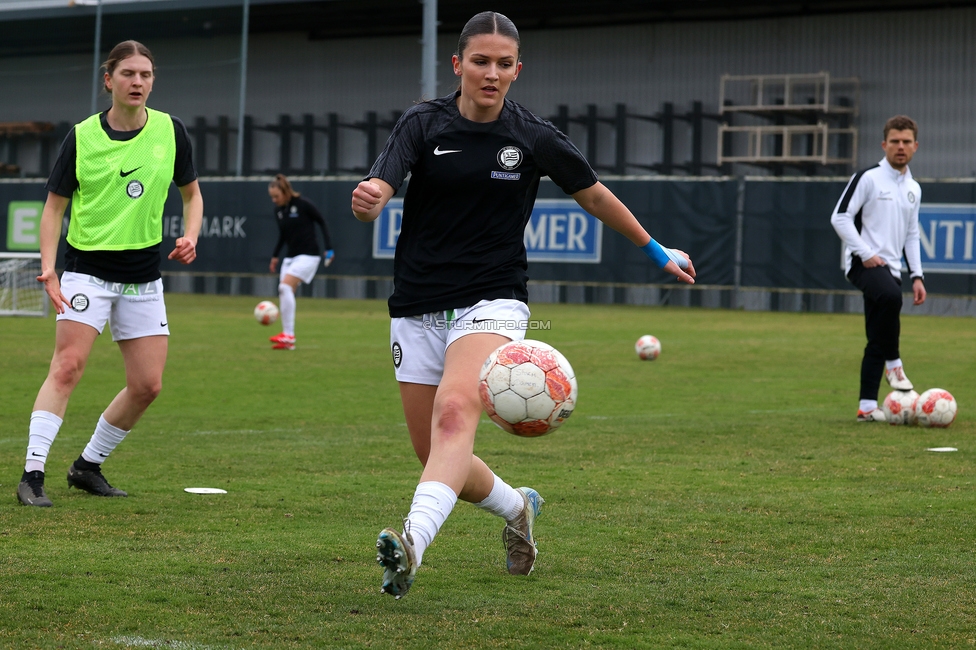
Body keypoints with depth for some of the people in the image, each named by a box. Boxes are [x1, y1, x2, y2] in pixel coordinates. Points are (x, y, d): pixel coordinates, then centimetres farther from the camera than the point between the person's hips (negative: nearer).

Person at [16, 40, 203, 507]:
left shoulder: (170, 131, 1)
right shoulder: (81, 137, -6)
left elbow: (191, 193, 13)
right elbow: (54, 206, -1)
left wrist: (190, 237, -6)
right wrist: (48, 268, -14)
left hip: (144, 277, 4)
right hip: (87, 270, -4)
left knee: (147, 385, 2)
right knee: (67, 367, -19)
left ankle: (88, 465, 20)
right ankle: (33, 474, -19)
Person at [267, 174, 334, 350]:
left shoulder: (302, 205, -13)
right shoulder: (278, 210, 6)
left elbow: (321, 223, -5)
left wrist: (329, 248, -10)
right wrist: (275, 256, 16)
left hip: (308, 255, -8)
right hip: (291, 255, 8)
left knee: (285, 286, -23)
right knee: (283, 294, 1)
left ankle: (288, 334, -23)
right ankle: (287, 341, 6)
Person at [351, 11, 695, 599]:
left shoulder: (535, 138, 0)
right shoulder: (423, 125, -1)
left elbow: (594, 195, 17)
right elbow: (380, 188, -15)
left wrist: (655, 250, 25)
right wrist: (368, 199, -40)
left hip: (491, 303, -2)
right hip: (418, 311, 3)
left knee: (454, 412, -31)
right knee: (437, 459, 8)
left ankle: (412, 544, -48)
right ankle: (518, 508, 38)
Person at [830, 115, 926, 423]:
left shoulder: (914, 189, 17)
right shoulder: (868, 178, -4)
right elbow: (840, 217, -8)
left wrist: (917, 276, 14)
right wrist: (866, 254, -14)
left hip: (891, 268, 7)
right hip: (863, 262, -7)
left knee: (878, 341, 3)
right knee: (890, 296, -37)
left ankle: (867, 406, 4)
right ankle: (893, 363, -21)